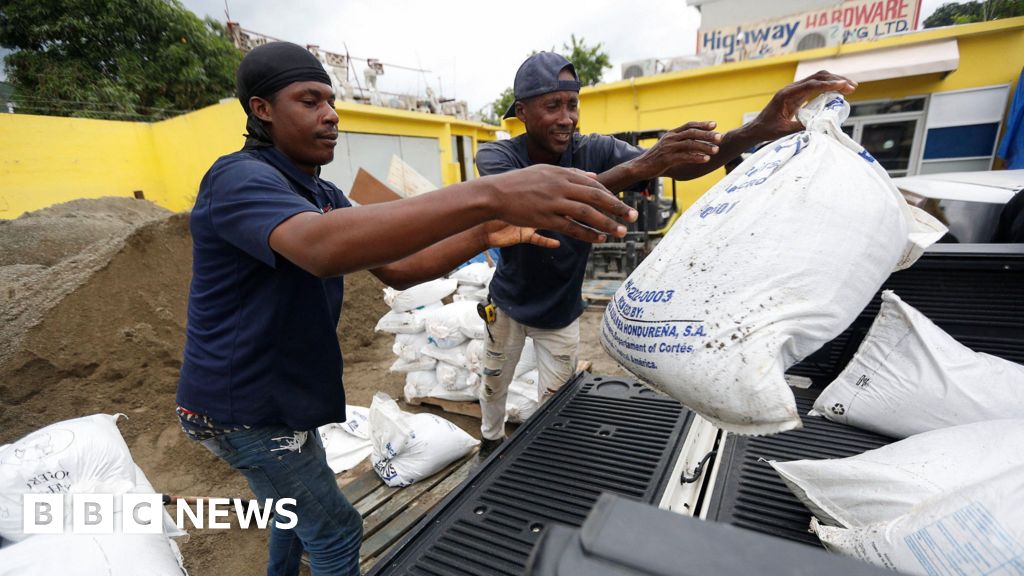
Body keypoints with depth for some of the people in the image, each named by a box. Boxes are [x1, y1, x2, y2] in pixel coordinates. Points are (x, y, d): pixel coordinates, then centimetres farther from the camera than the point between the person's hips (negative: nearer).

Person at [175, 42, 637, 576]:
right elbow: (321, 246, -48)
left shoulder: (323, 195, 4)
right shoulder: (239, 178, -25)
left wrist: (483, 235, -21)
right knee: (335, 529, 6)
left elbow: (396, 269, -5)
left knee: (299, 502, 30)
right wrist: (489, 194, -58)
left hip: (276, 386, 9)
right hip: (244, 400, -8)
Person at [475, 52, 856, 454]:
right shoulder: (495, 157, -21)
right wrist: (636, 167, -50)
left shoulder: (594, 151, -17)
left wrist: (758, 130, -47)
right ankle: (490, 439, 51)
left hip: (561, 313, 0)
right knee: (494, 384, 22)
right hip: (508, 302, 1)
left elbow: (681, 166, -28)